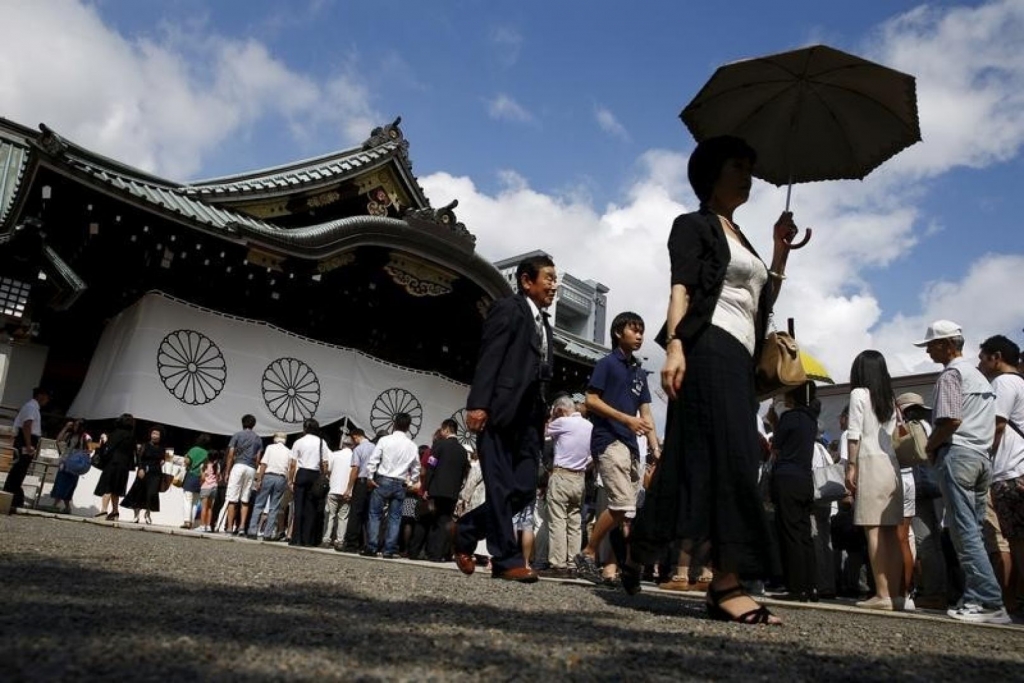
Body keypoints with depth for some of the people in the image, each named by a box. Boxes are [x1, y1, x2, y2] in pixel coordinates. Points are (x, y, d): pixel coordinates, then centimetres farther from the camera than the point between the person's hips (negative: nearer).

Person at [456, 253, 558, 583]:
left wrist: (542, 419, 13)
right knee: (501, 489, -4)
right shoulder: (507, 308, 0)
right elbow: (488, 358, -11)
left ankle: (466, 531, 19)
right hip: (499, 411, -8)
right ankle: (507, 560, 3)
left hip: (528, 418, 8)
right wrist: (477, 404, -20)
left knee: (525, 489, 2)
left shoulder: (545, 326, 24)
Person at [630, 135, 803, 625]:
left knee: (721, 460, 2)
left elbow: (764, 303, 26)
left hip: (739, 357, 9)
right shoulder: (694, 224, 6)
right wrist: (674, 344, -23)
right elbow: (681, 288, -9)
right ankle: (726, 582, -18)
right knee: (728, 458, -17)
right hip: (708, 349, -8)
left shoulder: (739, 237, 29)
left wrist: (781, 250, 20)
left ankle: (638, 556, 6)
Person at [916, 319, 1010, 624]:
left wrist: (929, 446, -5)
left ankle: (990, 602, -11)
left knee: (964, 531, -9)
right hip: (982, 456, 10)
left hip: (958, 453, -9)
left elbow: (951, 420, -17)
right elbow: (996, 425, 22)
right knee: (972, 530, 9)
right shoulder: (979, 375, 22)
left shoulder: (950, 374, -7)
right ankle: (975, 598, 8)